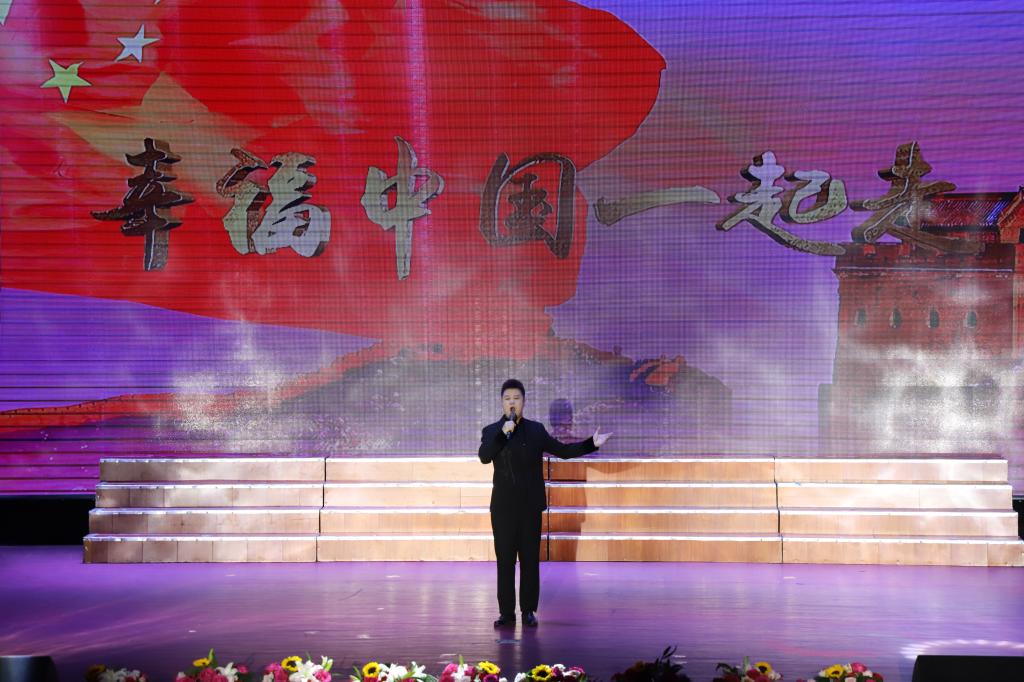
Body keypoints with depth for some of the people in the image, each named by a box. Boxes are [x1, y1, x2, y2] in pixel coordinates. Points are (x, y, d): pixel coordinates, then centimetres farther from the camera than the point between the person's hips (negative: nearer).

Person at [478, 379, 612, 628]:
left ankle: (528, 611, 10)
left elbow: (563, 450, 12)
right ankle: (506, 612, 7)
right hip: (503, 507, -1)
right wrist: (503, 434, -24)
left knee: (530, 560, 3)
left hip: (530, 506, 1)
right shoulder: (491, 431, 2)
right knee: (505, 560, 0)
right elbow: (484, 457, -14)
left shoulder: (536, 430, 8)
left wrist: (591, 444, 3)